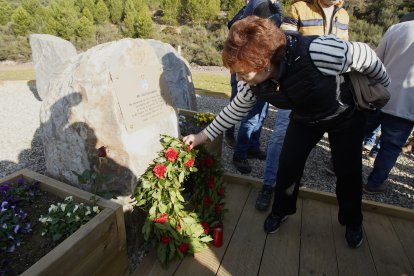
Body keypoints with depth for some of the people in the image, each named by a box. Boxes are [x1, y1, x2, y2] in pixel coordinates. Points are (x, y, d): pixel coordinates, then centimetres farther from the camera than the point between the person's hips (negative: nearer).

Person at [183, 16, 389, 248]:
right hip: (305, 119, 3)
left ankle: (353, 221, 33)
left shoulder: (317, 52, -42)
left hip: (346, 114, -3)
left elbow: (365, 55, -23)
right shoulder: (252, 83, -25)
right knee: (288, 164, -2)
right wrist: (203, 135, -4)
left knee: (349, 171, 5)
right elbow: (236, 110, -8)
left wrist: (384, 87, -4)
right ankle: (282, 210, 26)